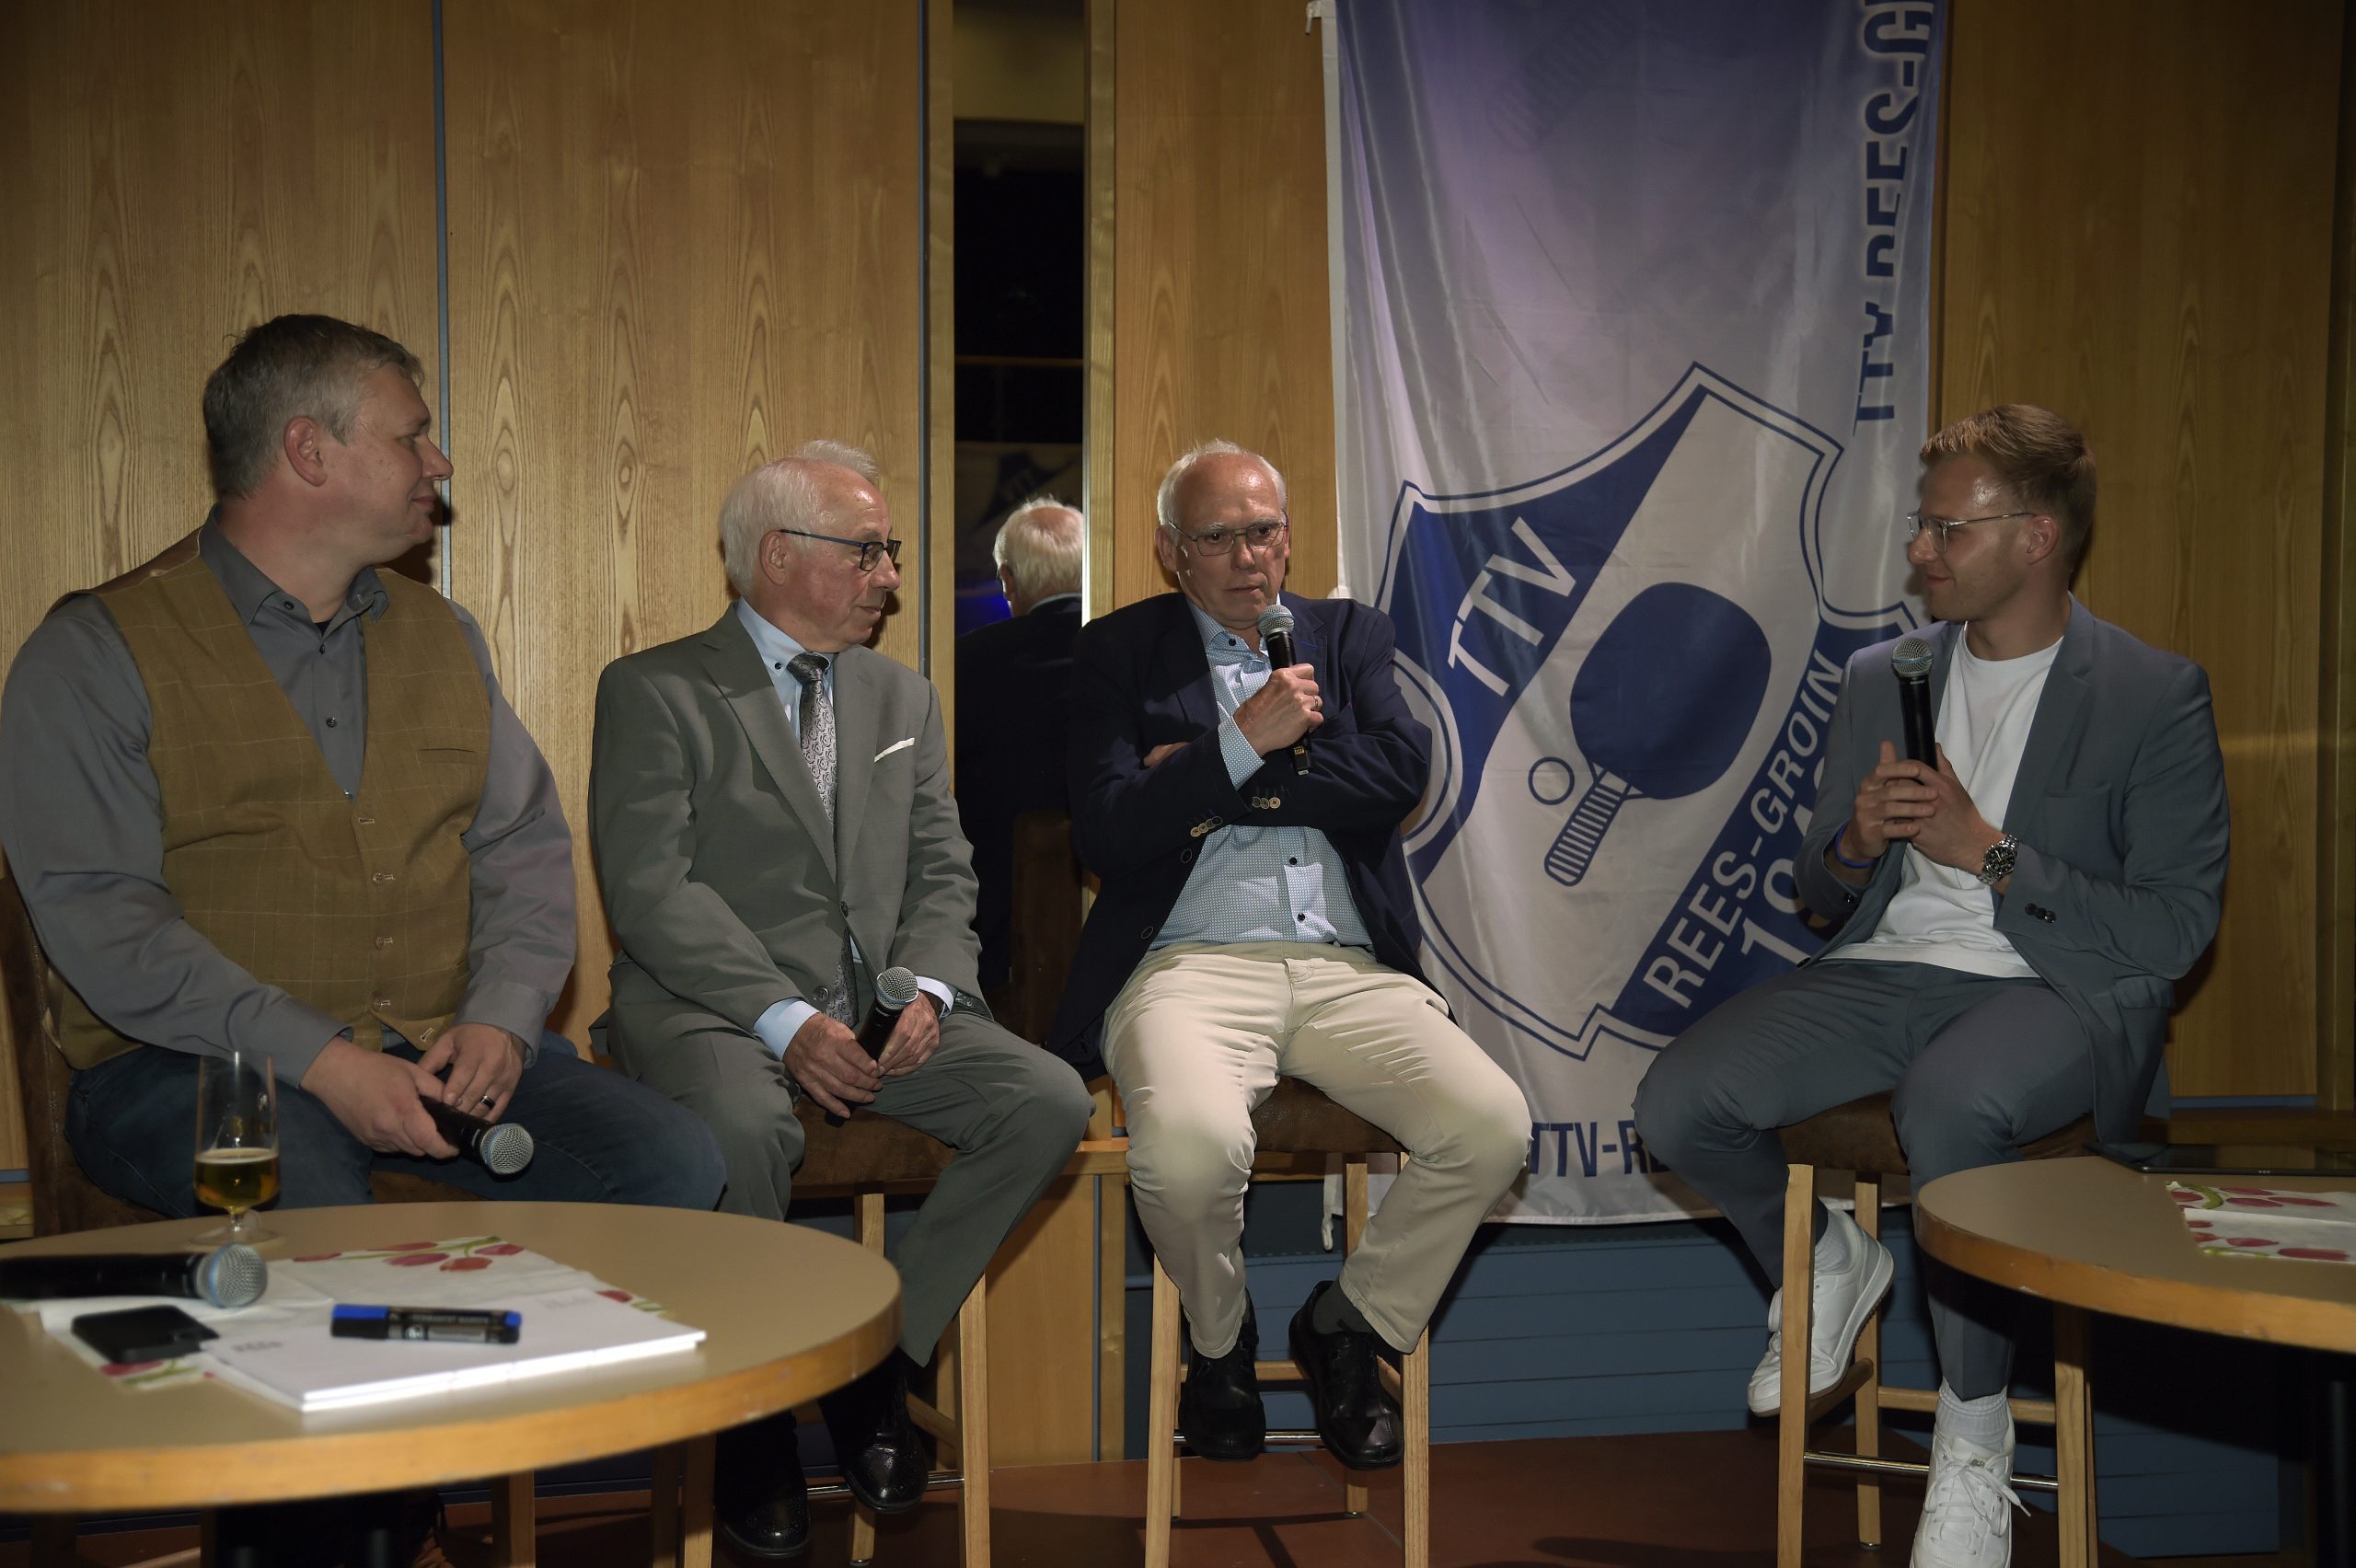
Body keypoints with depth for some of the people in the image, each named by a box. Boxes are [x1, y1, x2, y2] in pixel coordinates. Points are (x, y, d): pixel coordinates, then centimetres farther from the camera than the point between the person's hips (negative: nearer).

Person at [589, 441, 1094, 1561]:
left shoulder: (904, 698, 19)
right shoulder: (655, 691, 0)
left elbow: (942, 877, 13)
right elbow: (650, 890, -10)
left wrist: (928, 990, -9)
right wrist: (784, 1021, -21)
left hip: (881, 1009, 5)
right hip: (713, 1007, -5)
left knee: (1049, 1099, -19)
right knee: (744, 1128, -37)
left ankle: (879, 1360, -4)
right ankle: (754, 1420, -11)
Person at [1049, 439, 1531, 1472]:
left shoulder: (1350, 636, 19)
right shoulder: (1119, 652, 11)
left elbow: (1402, 774, 0)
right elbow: (1105, 834, -3)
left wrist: (1217, 784, -2)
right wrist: (1243, 744, -10)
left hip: (1349, 969, 3)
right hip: (1193, 963, -3)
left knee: (1494, 1125, -22)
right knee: (1190, 1143, -34)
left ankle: (1347, 1326, 6)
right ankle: (1219, 1342, 2)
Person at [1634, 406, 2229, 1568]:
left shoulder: (2155, 697, -1)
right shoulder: (1880, 679, 15)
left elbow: (2176, 930, -8)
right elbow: (1821, 896, 19)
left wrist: (1988, 853, -15)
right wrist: (1857, 844, -6)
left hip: (2058, 988, -5)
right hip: (1886, 971, 5)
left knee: (1948, 1102, -40)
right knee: (1677, 1104, -20)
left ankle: (1974, 1447, -18)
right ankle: (1825, 1263, 14)